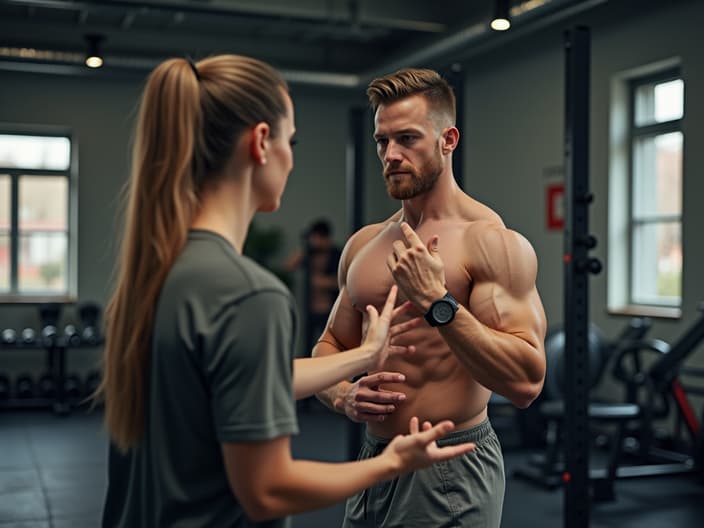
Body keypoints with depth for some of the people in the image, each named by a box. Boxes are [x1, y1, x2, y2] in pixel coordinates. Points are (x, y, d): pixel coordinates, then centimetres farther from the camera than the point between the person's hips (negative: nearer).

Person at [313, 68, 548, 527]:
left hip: (450, 472, -6)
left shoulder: (492, 242, -13)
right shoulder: (362, 245, 6)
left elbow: (527, 382, -21)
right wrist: (344, 396, -5)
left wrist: (437, 303, -26)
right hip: (373, 459, 6)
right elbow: (330, 347, 15)